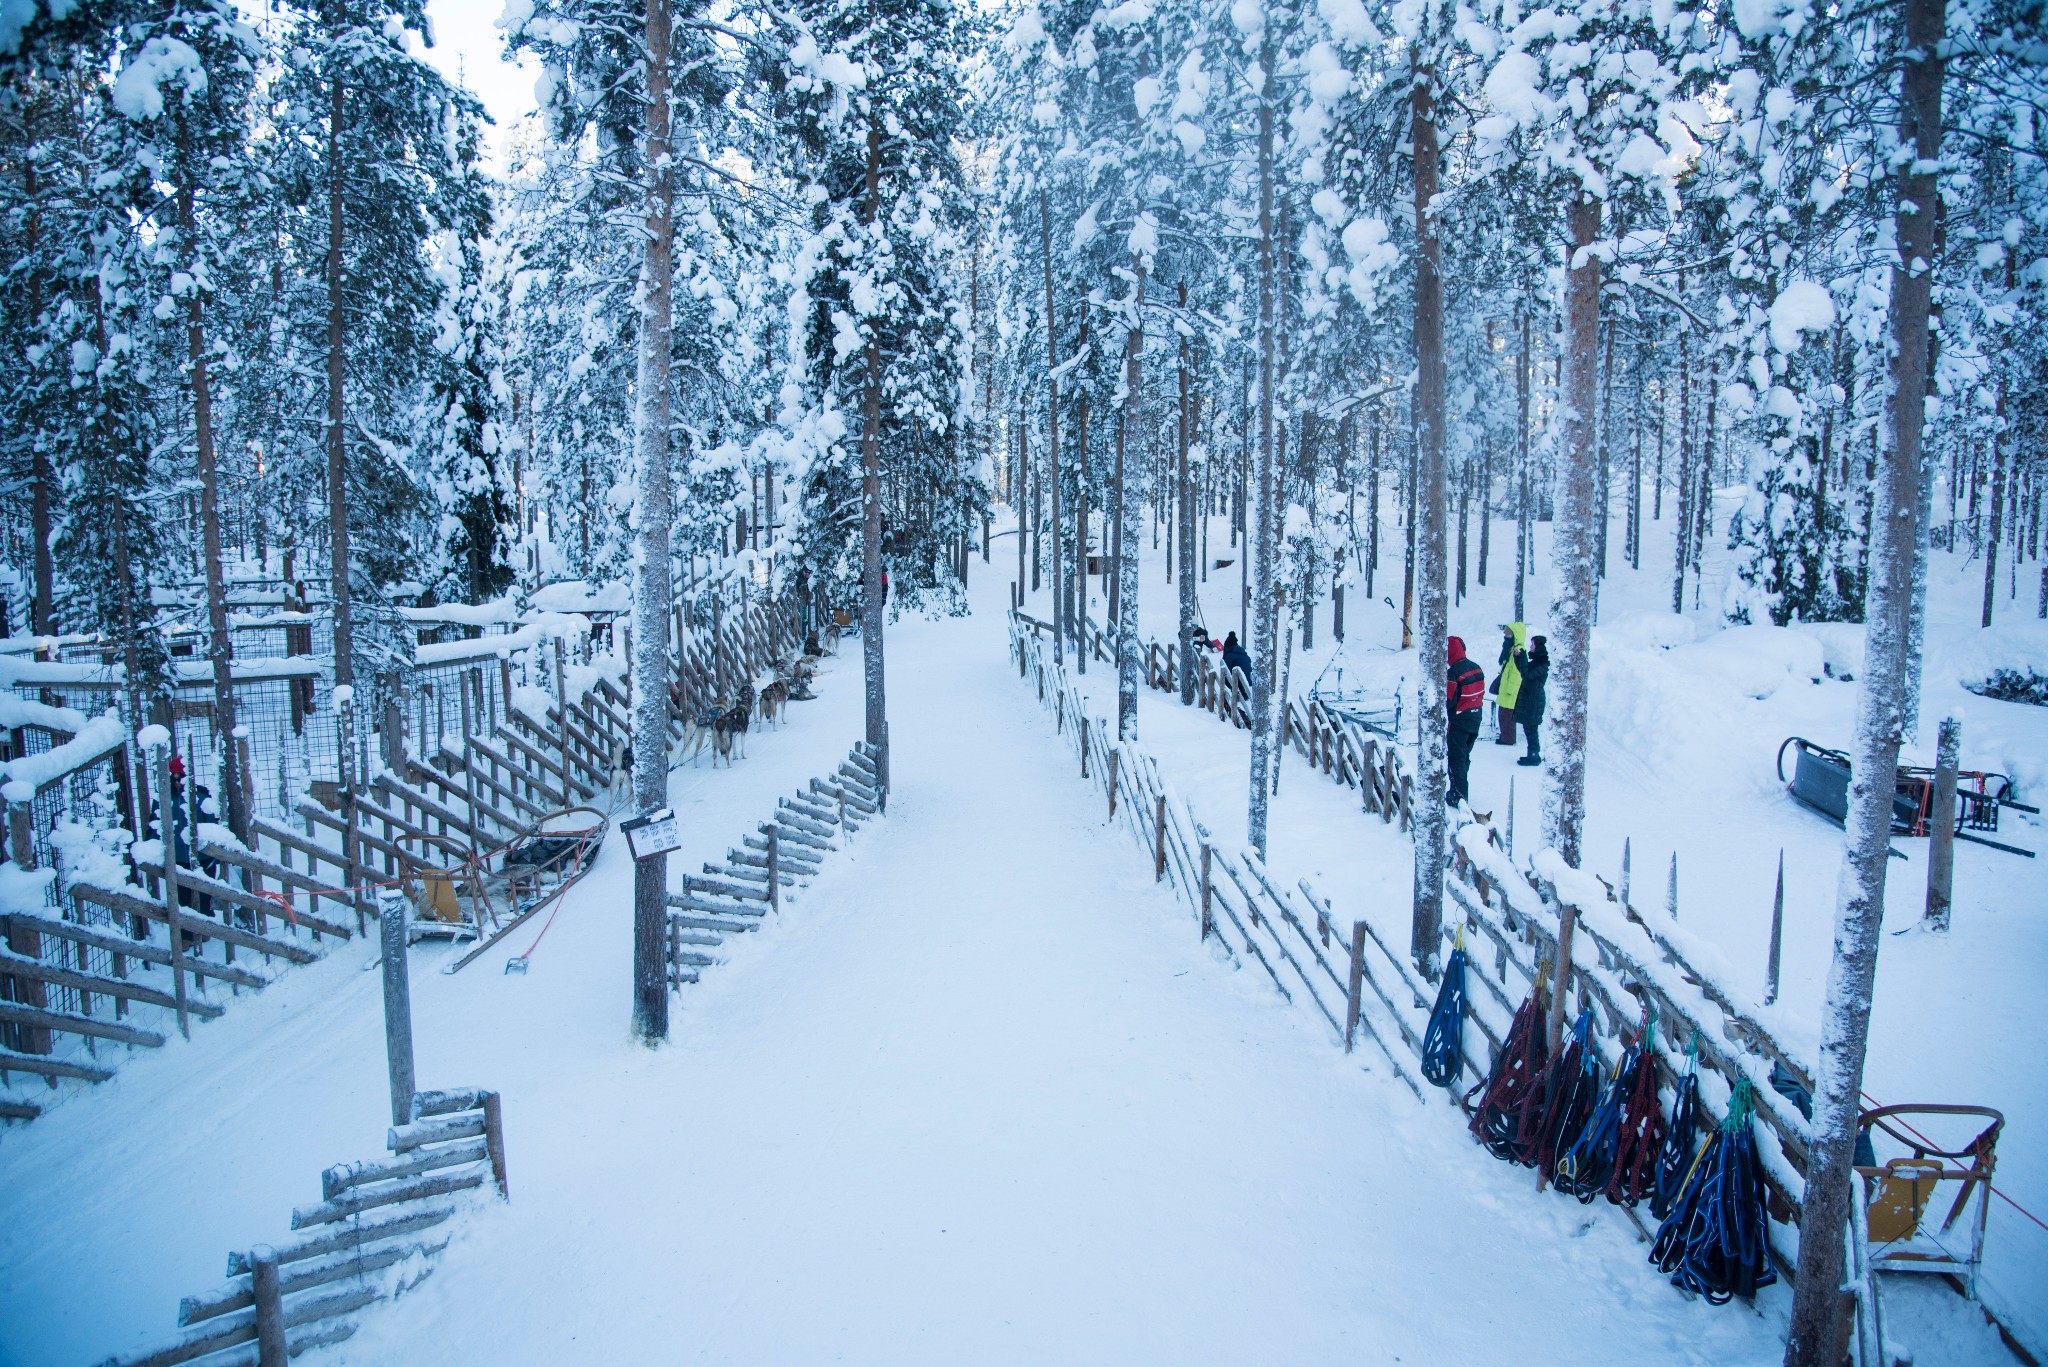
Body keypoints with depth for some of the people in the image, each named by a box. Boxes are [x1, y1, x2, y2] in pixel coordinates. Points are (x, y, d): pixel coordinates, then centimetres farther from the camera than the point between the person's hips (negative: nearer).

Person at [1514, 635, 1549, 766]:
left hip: (1534, 700, -9)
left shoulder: (1543, 665, -17)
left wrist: (1522, 658, -23)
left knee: (1530, 728, -5)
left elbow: (1527, 675, -24)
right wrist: (1518, 657, 10)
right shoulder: (1536, 661, 12)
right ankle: (1533, 755, 21)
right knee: (1529, 728, 14)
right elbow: (1524, 670, 22)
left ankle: (1534, 757, 1)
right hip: (1527, 698, 9)